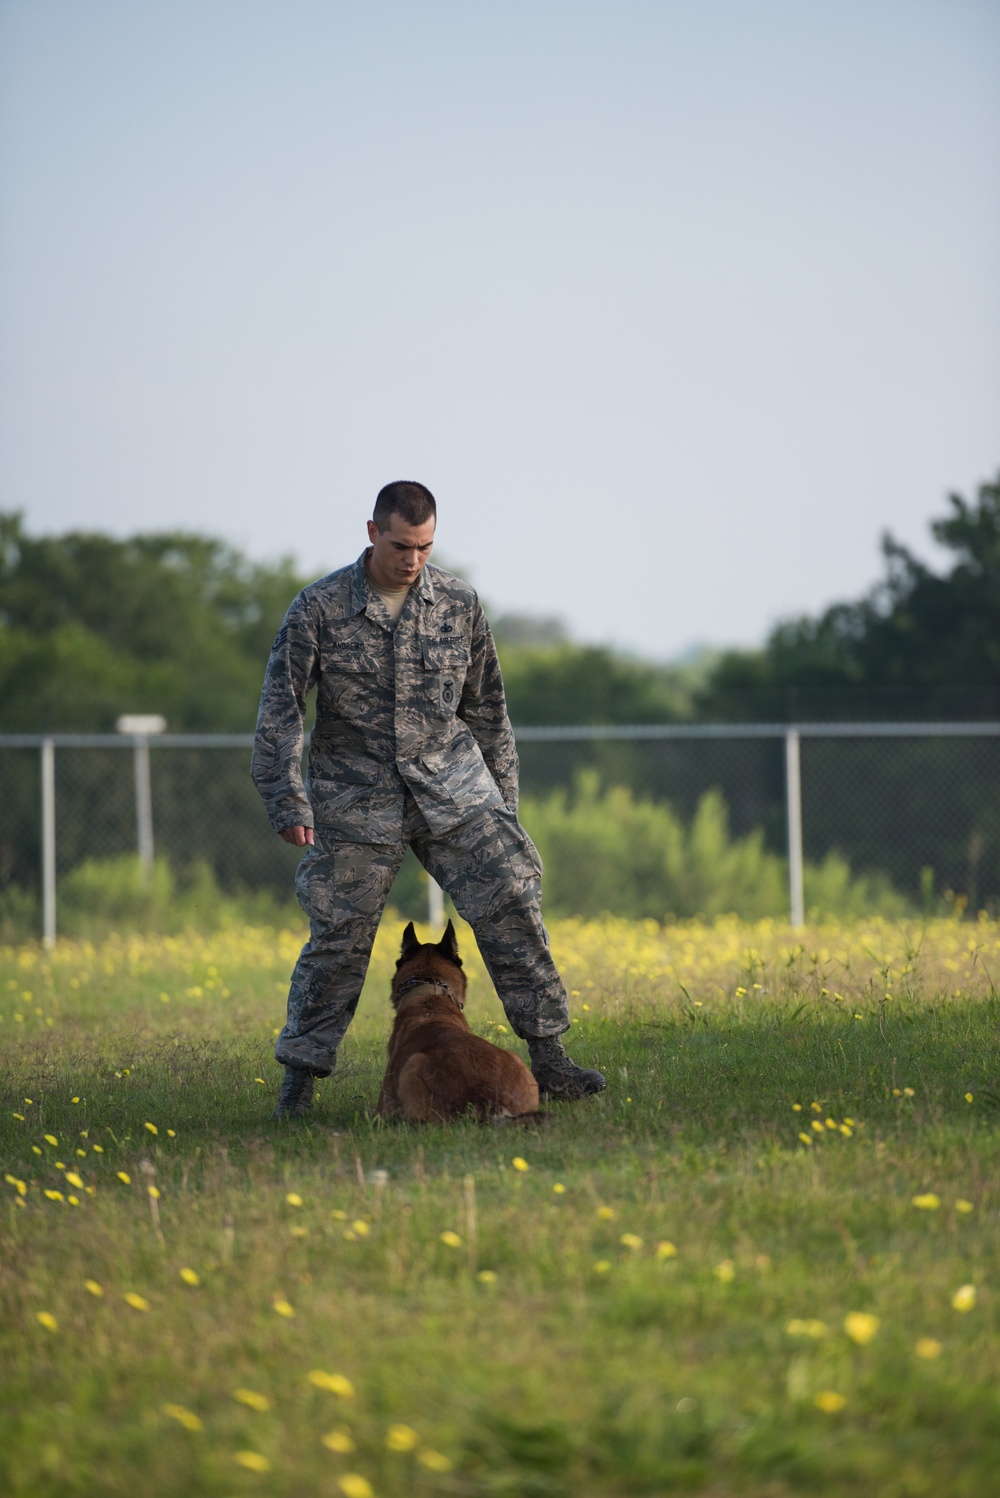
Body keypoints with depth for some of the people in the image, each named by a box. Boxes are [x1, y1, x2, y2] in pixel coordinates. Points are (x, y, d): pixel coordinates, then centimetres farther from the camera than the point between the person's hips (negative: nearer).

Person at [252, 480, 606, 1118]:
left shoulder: (459, 604, 1)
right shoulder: (320, 607, -6)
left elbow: (487, 707, 12)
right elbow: (281, 708, -4)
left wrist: (502, 803, 13)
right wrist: (288, 802, -11)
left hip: (451, 784, 2)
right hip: (356, 796, -2)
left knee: (510, 904, -8)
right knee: (339, 938, -1)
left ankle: (549, 1057, -1)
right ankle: (300, 1076, 12)